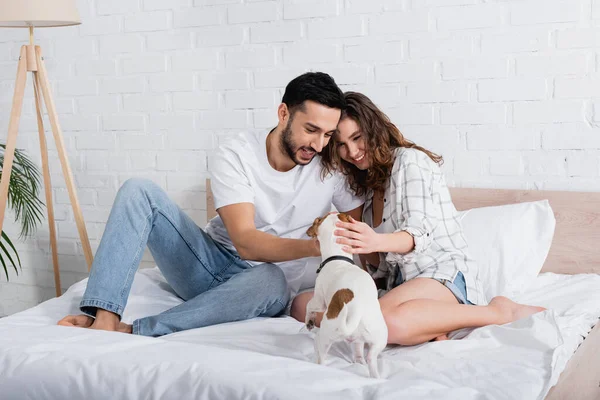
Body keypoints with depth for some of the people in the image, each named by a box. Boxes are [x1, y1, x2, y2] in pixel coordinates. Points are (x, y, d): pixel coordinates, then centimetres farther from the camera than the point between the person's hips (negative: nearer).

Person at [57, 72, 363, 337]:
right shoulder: (234, 156, -13)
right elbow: (245, 242, -24)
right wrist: (313, 246, -40)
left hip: (261, 281, -1)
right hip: (209, 263, 1)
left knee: (272, 281, -40)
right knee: (138, 191, -18)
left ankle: (131, 332, -37)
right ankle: (104, 318, -33)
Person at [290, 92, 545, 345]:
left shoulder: (410, 160, 2)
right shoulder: (367, 186, 24)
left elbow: (419, 232, -13)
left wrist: (377, 242, -33)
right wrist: (360, 246, -2)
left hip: (445, 275, -7)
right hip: (397, 284, 7)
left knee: (387, 321, -42)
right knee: (302, 305, -16)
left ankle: (499, 311, -18)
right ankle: (427, 326, -21)